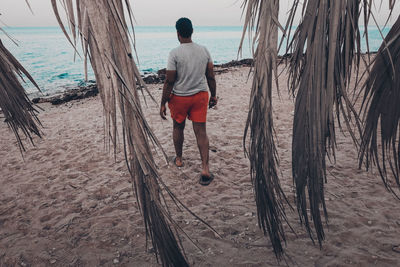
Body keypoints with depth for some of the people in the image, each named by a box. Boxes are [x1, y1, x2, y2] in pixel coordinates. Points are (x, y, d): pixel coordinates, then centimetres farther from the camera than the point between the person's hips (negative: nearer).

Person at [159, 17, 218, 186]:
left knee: (178, 127, 19)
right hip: (200, 96, 3)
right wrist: (213, 95, 16)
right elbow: (210, 77, 4)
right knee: (201, 131, 3)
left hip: (179, 97, -2)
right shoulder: (204, 51, 0)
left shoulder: (175, 53, -14)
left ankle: (179, 159, 37)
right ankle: (205, 168, -5)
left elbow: (169, 81, -14)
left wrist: (163, 104, -7)